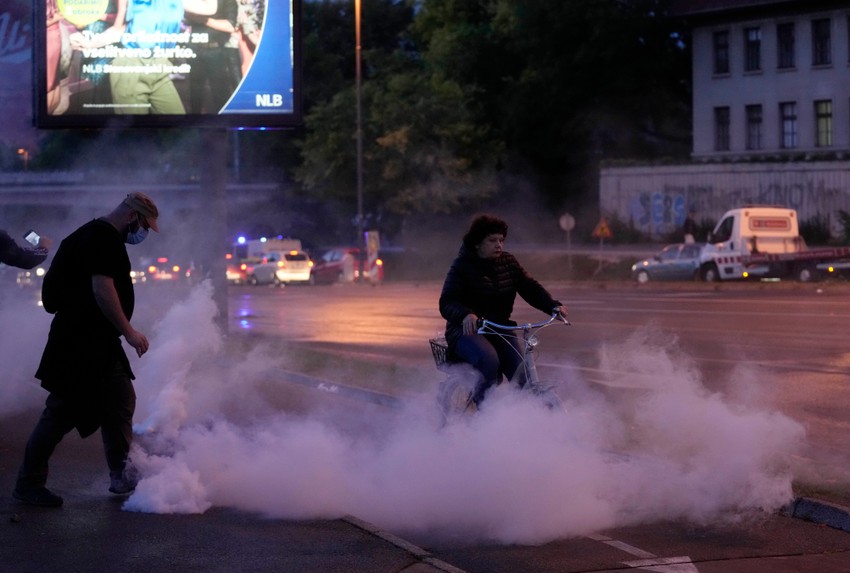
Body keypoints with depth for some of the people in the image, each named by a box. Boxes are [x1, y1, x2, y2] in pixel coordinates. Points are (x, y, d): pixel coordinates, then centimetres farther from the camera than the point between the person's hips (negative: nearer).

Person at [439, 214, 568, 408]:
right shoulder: (462, 266, -6)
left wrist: (553, 306, -19)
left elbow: (530, 288, 1)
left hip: (500, 331, 5)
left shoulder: (508, 262, 9)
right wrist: (465, 315, -39)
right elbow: (446, 303, -17)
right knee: (489, 361, -35)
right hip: (467, 331, -5)